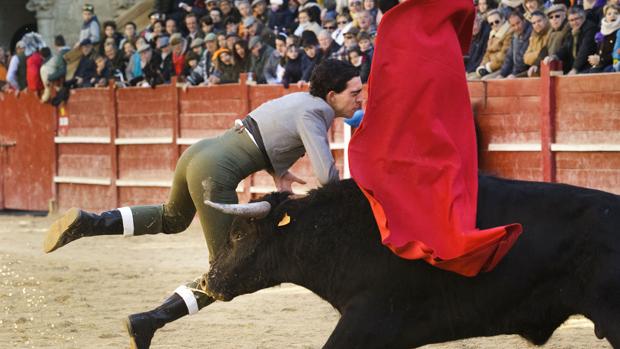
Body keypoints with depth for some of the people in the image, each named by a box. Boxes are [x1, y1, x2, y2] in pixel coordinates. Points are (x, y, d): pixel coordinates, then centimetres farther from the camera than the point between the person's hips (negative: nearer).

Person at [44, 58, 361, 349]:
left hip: (197, 153, 9)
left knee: (173, 219, 37)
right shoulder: (312, 114, -10)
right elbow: (326, 176, -20)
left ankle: (87, 223, 19)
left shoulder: (297, 99, 16)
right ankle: (148, 322, -8)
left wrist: (277, 172, 15)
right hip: (214, 175, -9)